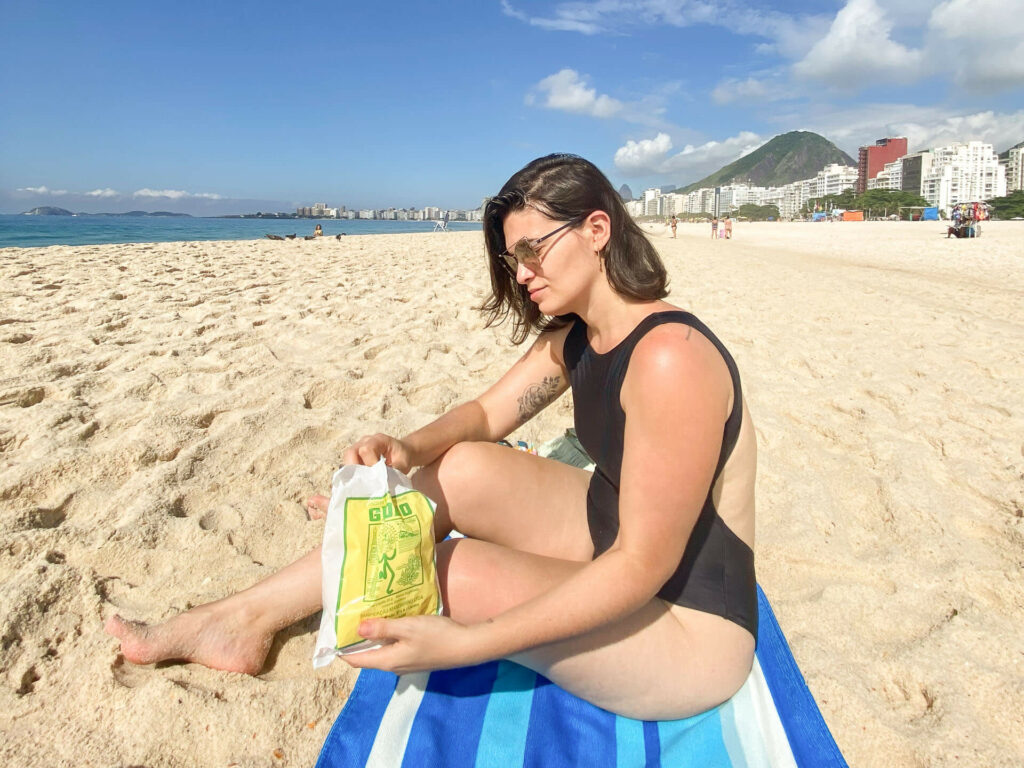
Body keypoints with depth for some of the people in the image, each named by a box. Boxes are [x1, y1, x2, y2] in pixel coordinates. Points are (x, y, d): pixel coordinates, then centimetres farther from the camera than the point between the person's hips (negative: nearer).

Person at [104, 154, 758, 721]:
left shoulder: (669, 358, -28)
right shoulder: (573, 337, 2)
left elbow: (642, 565, -29)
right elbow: (486, 413, 5)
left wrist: (464, 643, -32)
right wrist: (409, 449, -18)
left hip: (690, 627, -7)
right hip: (609, 535, 8)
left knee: (460, 569, -24)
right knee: (463, 468, -8)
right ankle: (246, 618, 5)